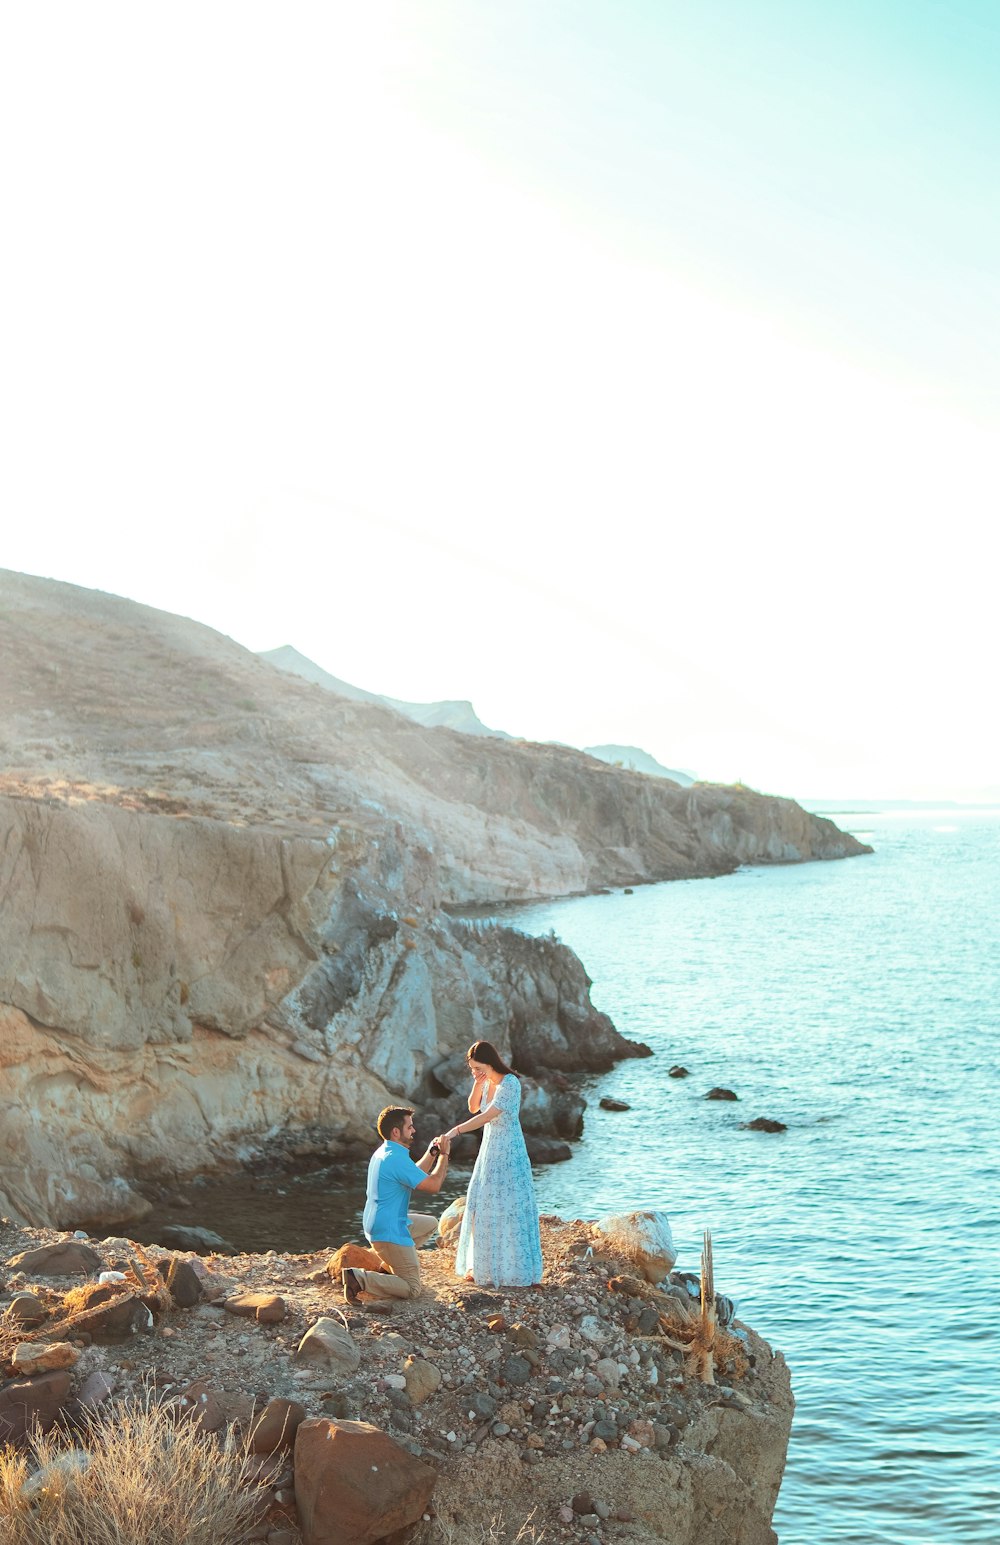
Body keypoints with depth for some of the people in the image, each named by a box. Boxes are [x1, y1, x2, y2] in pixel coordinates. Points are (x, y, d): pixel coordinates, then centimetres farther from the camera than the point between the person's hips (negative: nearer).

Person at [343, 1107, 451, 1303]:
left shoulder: (382, 1153, 9)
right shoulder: (397, 1159, -23)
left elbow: (416, 1175, 22)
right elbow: (433, 1184, -20)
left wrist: (432, 1152, 11)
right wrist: (444, 1154, -9)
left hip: (376, 1225, 10)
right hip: (389, 1233, -10)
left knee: (430, 1223, 27)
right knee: (413, 1290, -5)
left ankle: (393, 1263, 18)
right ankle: (360, 1279, -16)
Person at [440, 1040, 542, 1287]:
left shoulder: (509, 1084, -21)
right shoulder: (487, 1082, 4)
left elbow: (487, 1116, -28)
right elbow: (473, 1108, 14)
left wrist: (455, 1131, -34)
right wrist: (477, 1084, -4)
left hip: (508, 1153, -8)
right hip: (489, 1150, 8)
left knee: (506, 1208, -5)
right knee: (482, 1206, 8)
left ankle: (513, 1270, 4)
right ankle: (482, 1265, 17)